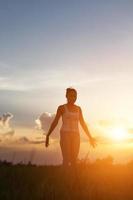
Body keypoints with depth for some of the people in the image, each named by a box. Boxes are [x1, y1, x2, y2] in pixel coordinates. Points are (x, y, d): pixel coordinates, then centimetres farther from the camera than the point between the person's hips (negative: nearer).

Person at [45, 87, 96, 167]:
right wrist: (47, 135, -9)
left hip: (75, 135, 5)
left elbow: (83, 124, 16)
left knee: (74, 160, 2)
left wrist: (90, 137, 14)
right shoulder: (61, 108, 1)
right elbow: (55, 122, -3)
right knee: (66, 159, -13)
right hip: (65, 134, -5)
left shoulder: (78, 108, 14)